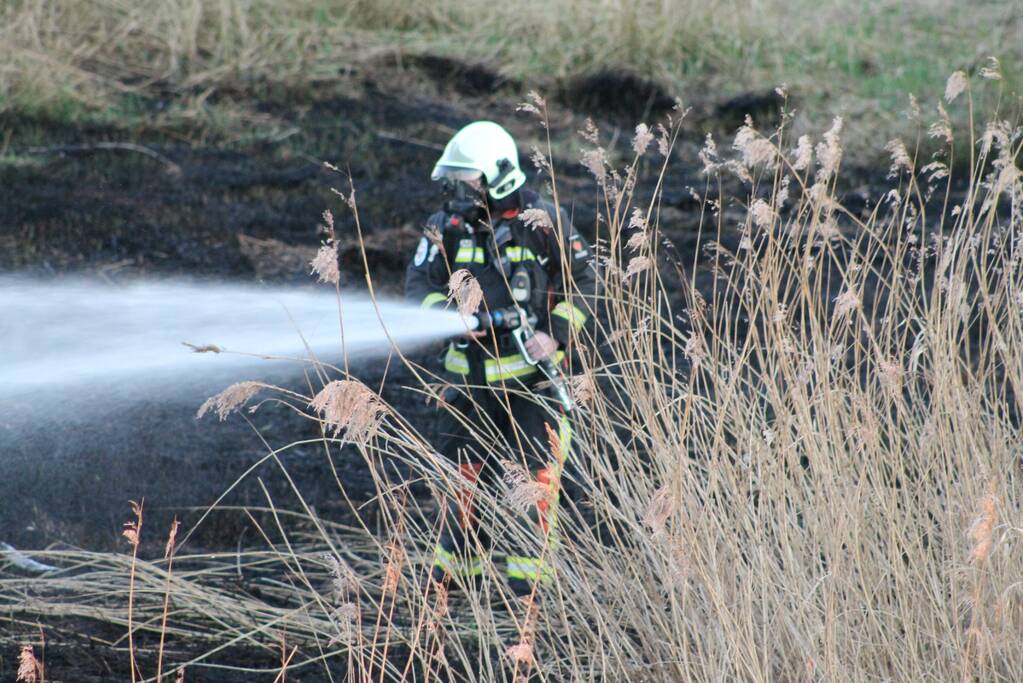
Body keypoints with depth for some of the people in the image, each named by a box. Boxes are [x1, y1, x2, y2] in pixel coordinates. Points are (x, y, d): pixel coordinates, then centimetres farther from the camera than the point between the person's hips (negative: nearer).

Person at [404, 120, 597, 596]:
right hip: (468, 372, 3)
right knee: (463, 468, 10)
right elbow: (419, 282, -2)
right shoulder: (448, 226, 5)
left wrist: (556, 334, -13)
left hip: (530, 371, -3)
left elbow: (583, 284, 0)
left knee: (532, 471, -3)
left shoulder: (543, 223, -4)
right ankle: (457, 562, 22)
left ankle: (527, 572, 5)